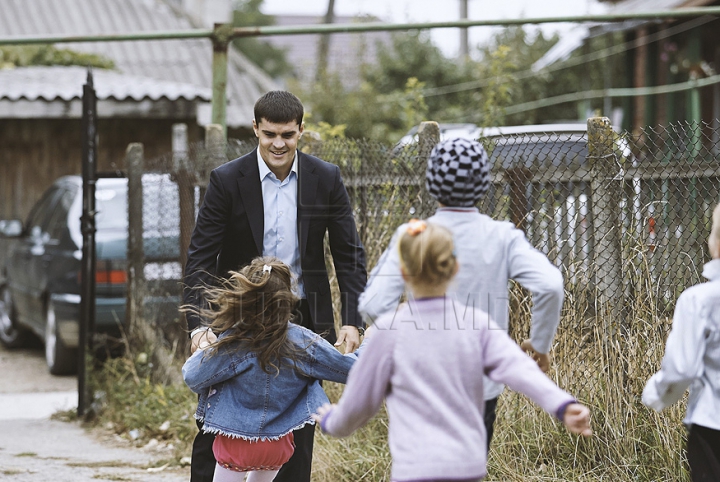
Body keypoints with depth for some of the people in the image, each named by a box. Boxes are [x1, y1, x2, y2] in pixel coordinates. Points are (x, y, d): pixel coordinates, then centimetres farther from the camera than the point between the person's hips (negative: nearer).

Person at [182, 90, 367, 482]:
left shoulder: (326, 179, -2)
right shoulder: (227, 180, -8)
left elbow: (349, 255, 1)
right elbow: (200, 258, -9)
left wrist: (352, 321, -10)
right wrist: (198, 325, -22)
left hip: (303, 318, 2)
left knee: (297, 434, 7)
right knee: (215, 431, 0)